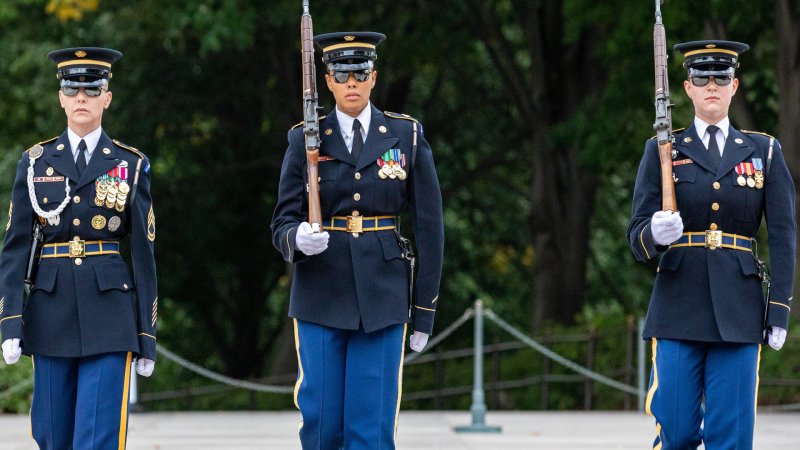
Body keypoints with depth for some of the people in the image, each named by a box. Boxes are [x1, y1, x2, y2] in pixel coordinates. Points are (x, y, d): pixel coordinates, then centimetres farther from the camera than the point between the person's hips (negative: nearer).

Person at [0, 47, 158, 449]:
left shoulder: (131, 165, 5)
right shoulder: (35, 163, 7)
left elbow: (143, 253, 4)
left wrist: (147, 338, 1)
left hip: (109, 309, -2)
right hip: (51, 308, 2)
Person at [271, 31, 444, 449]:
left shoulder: (406, 136, 2)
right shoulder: (306, 140, 2)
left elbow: (428, 226, 4)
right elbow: (282, 224, 1)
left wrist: (425, 309, 3)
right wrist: (298, 239, -24)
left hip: (382, 298, 0)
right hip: (320, 297, 0)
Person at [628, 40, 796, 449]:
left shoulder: (763, 151, 10)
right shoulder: (663, 151, 7)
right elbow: (638, 235, 3)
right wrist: (656, 234, -22)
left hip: (739, 309, 1)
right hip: (679, 307, -1)